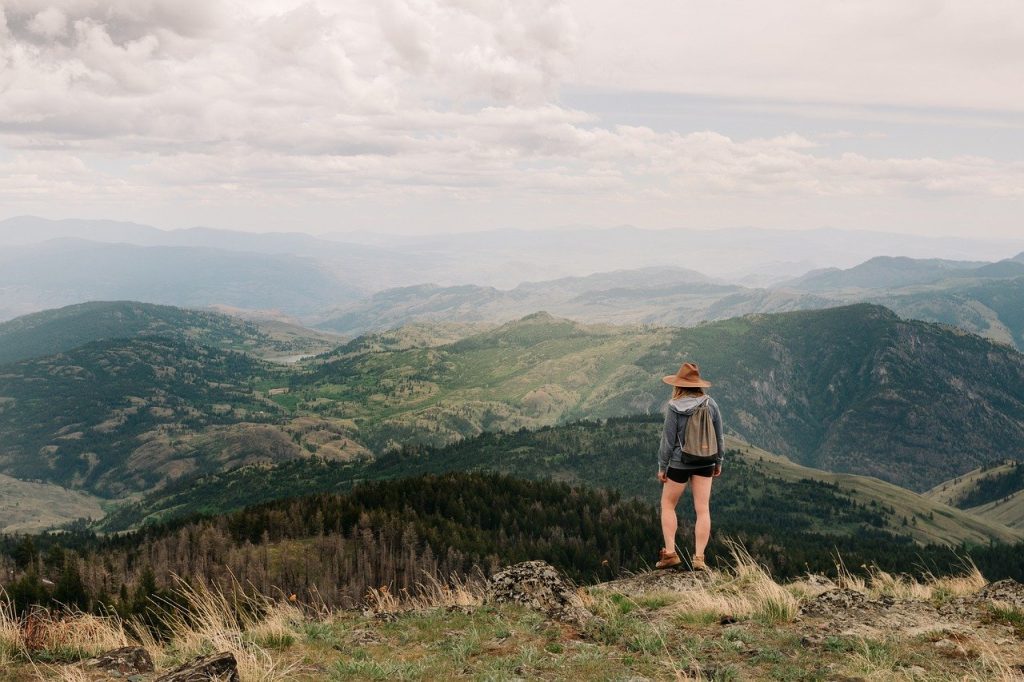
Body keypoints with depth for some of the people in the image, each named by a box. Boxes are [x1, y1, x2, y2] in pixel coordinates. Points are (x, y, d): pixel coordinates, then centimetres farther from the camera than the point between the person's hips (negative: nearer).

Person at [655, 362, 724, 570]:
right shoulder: (710, 404, -2)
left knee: (667, 505, 14)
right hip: (705, 463, 3)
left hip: (679, 463, -3)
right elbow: (719, 436, 5)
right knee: (703, 509, 6)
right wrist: (718, 461, 17)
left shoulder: (674, 407, -14)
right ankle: (699, 557, 4)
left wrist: (662, 466, -1)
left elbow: (668, 440, -11)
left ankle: (670, 552, 8)